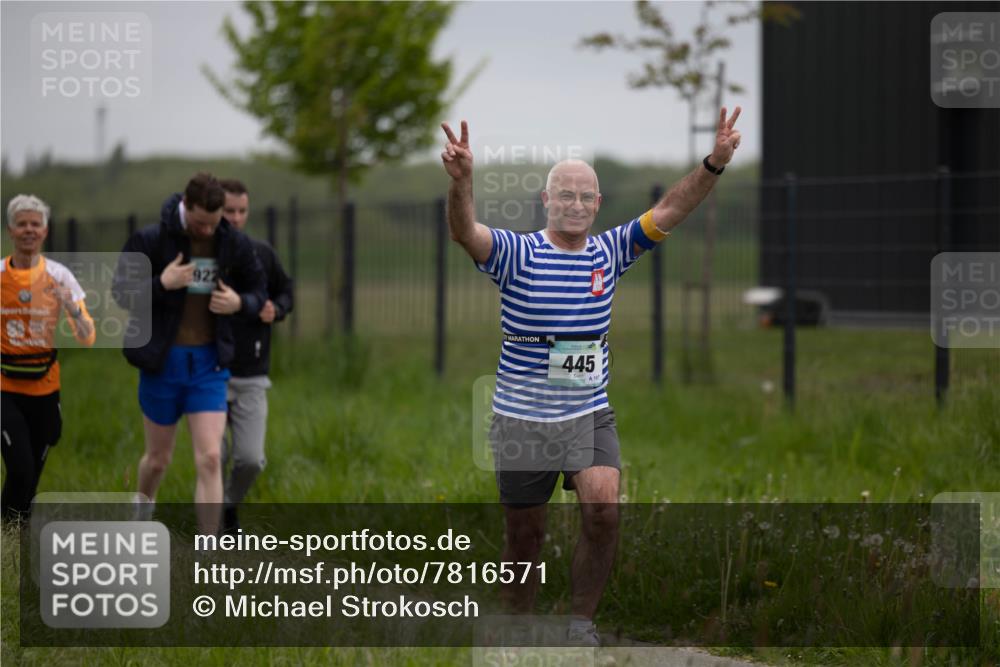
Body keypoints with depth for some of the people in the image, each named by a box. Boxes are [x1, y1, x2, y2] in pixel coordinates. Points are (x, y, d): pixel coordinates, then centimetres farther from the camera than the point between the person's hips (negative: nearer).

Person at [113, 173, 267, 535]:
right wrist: (162, 284, -24)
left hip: (209, 363, 1)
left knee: (209, 459, -9)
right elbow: (122, 292, -7)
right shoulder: (150, 240, -11)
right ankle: (143, 503, 48)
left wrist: (239, 303, -13)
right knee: (159, 458, 13)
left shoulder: (235, 244, -3)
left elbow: (258, 293, 9)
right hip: (161, 362, -1)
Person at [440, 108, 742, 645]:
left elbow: (668, 212, -2)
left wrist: (714, 163, -16)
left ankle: (581, 621, 0)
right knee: (525, 535, 5)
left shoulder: (610, 253, 4)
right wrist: (461, 181, -47)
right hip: (522, 419, -2)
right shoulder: (517, 254, -8)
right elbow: (466, 233, -26)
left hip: (589, 414, 2)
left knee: (603, 511, -17)